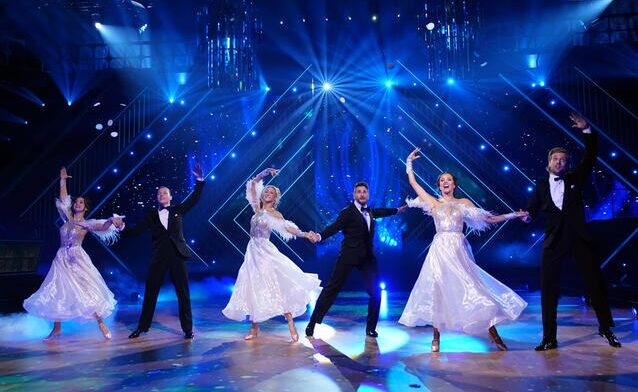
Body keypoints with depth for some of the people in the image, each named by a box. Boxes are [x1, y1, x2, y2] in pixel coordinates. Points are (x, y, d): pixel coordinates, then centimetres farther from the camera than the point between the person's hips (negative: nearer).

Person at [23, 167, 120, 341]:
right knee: (56, 293, 6)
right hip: (61, 259, 5)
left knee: (87, 291, -7)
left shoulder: (86, 223, -3)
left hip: (77, 260, -5)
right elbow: (63, 199, 9)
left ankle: (101, 324, 1)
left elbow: (104, 227, -19)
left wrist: (111, 220, -39)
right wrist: (63, 180, 7)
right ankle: (56, 329, 18)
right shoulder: (68, 218, 10)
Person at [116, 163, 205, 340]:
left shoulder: (178, 210, 9)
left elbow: (194, 198, 2)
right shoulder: (151, 215, 10)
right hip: (159, 257, 1)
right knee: (150, 292, 7)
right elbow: (136, 230, 3)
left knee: (183, 293, 3)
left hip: (177, 255, -1)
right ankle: (142, 326, 22)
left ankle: (188, 328, 12)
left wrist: (199, 180, -7)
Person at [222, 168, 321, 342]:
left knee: (277, 286, -11)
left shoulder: (276, 214, 1)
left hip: (266, 251, -4)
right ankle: (254, 327, 16)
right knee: (253, 288, 5)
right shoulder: (257, 208, 12)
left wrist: (305, 234, -14)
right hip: (253, 251, 5)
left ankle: (291, 325, -7)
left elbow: (289, 229, -4)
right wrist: (266, 172, 10)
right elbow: (253, 183, 15)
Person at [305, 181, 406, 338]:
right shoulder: (348, 212, -7)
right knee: (332, 289, -2)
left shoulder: (370, 211, 14)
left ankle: (371, 328, 18)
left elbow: (381, 212, 35)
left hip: (367, 257, 6)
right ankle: (312, 323, 9)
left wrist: (398, 210, 48)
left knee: (375, 292, 2)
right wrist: (319, 236, -37)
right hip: (349, 256, -6)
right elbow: (335, 227, -19)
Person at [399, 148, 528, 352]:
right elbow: (413, 183, 12)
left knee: (474, 289, -5)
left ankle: (492, 332, 6)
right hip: (440, 250, 0)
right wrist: (409, 162, 15)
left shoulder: (464, 203, 14)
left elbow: (489, 219, 14)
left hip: (459, 251, 0)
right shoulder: (433, 203, 12)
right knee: (438, 289, -3)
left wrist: (513, 215, 10)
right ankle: (436, 337, 7)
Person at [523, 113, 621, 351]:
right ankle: (549, 338, 6)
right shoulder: (541, 185, 9)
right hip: (553, 241, 0)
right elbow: (533, 208, 2)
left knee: (595, 282, 8)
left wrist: (586, 130, -6)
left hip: (579, 238, 1)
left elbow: (591, 156, 2)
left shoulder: (575, 179, 10)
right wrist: (527, 215, -20)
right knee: (548, 289, -2)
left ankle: (606, 328, 28)